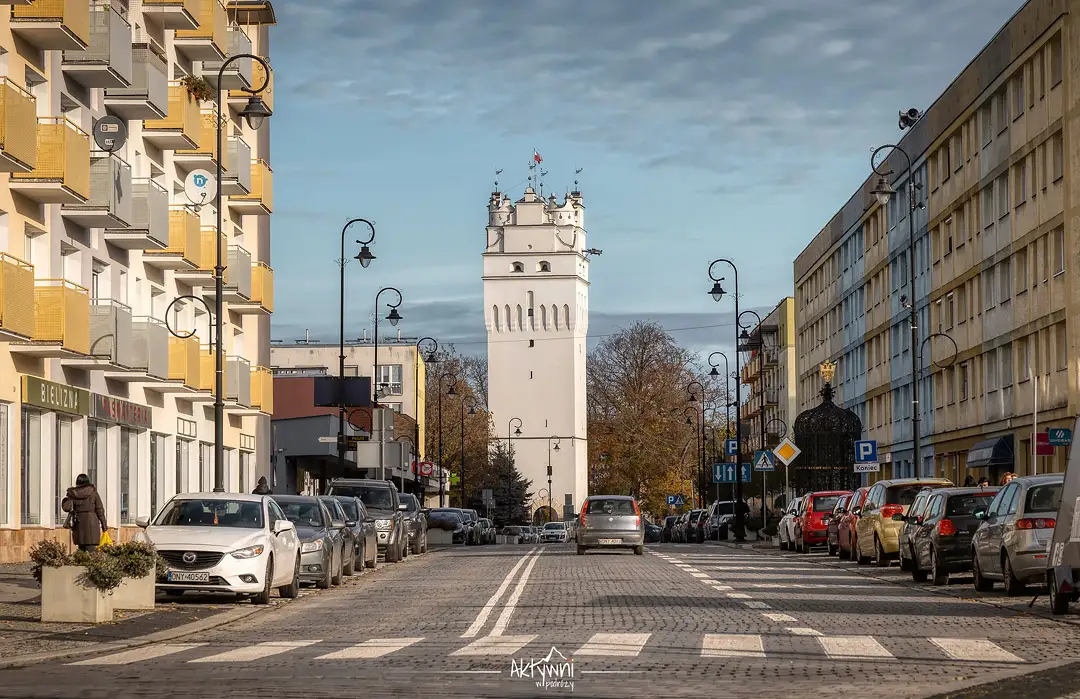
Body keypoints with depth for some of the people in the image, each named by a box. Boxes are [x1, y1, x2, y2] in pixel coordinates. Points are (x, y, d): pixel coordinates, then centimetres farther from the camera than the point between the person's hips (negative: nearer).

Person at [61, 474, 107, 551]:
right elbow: (100, 509, -1)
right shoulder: (93, 492, 0)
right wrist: (104, 524, 5)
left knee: (82, 549, 11)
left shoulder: (73, 494, 1)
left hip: (79, 524, 2)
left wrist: (64, 500, 15)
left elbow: (66, 508, -6)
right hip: (92, 522, -2)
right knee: (91, 549, -7)